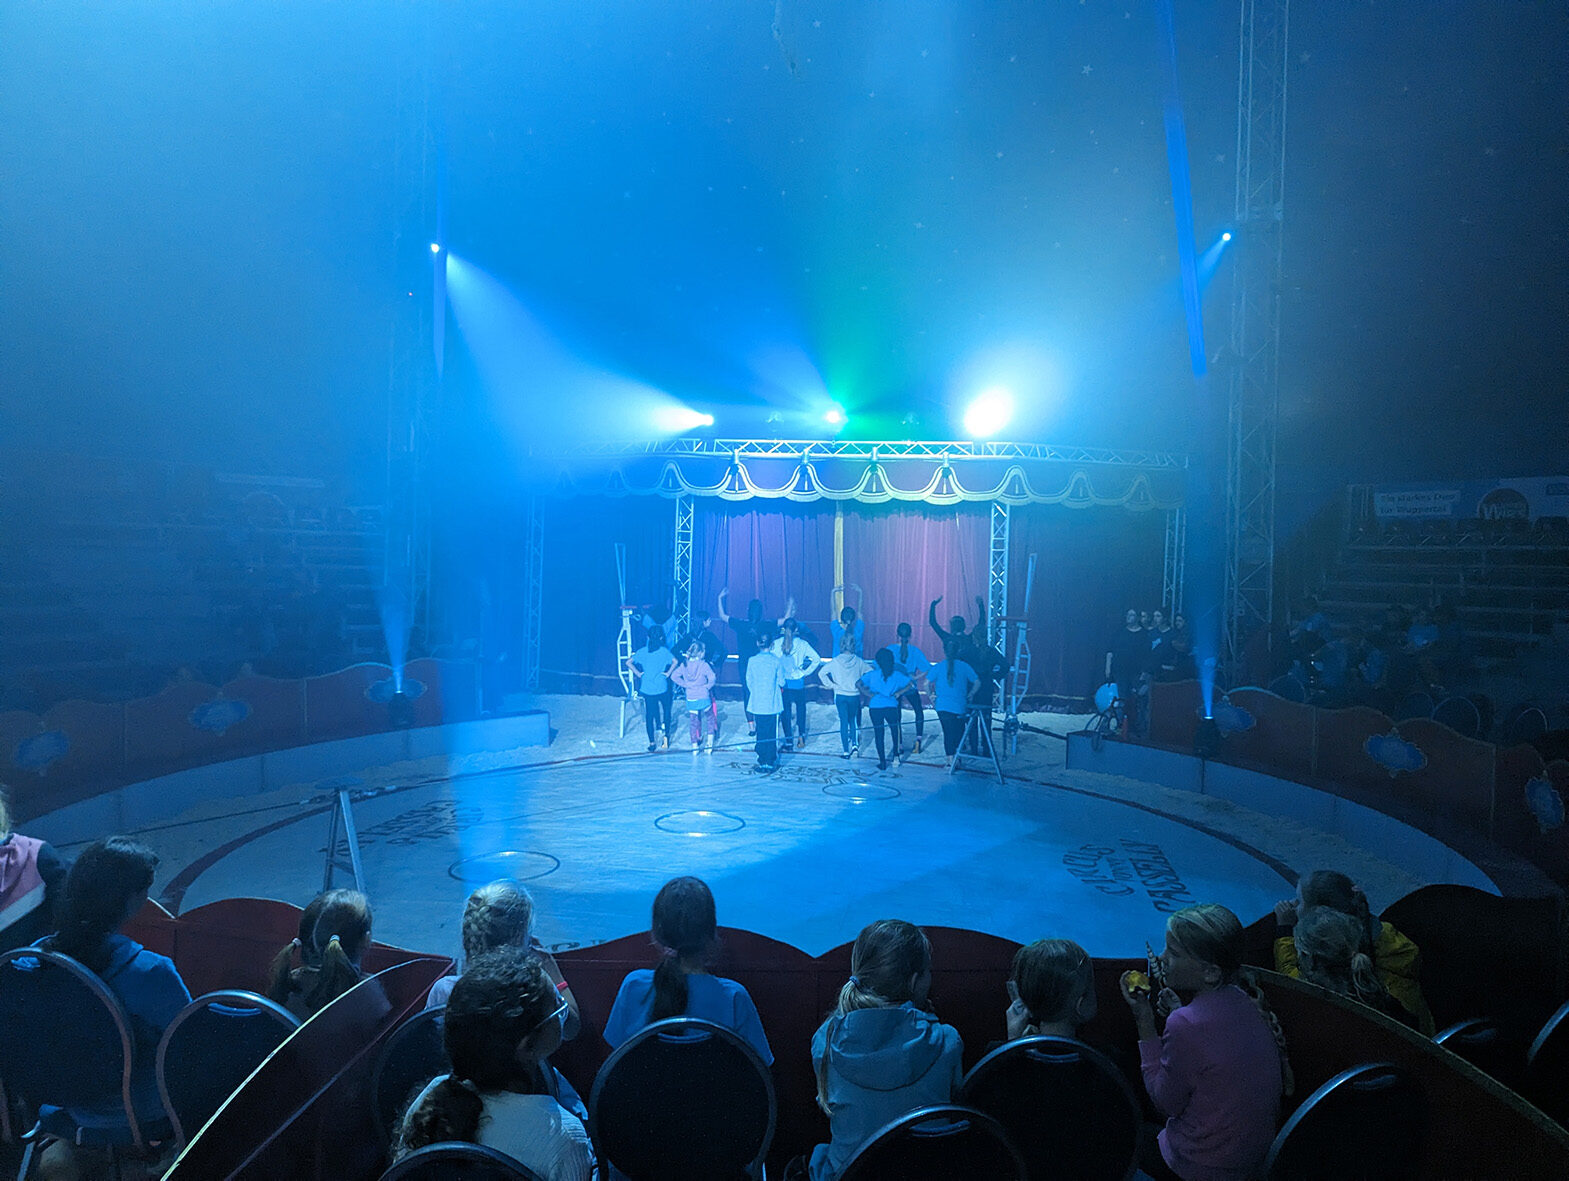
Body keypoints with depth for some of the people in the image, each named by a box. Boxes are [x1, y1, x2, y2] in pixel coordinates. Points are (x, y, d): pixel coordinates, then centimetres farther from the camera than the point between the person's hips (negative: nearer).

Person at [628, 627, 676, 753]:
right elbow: (675, 661, -18)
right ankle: (666, 736, 15)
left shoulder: (642, 651, 1)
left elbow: (628, 662, -4)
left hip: (647, 688, 1)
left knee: (649, 714, 8)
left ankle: (652, 742, 7)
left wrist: (638, 673, 2)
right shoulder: (664, 651, -5)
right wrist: (668, 673, -6)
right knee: (666, 709, 20)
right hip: (662, 688, -1)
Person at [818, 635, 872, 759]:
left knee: (844, 722, 4)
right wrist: (861, 684, 10)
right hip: (855, 696, 1)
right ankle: (855, 744, 6)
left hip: (840, 696, -1)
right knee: (853, 720, 20)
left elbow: (821, 673, -7)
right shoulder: (858, 661, -3)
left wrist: (830, 685, -2)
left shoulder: (836, 661, -5)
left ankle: (846, 751, 3)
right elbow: (871, 672, 3)